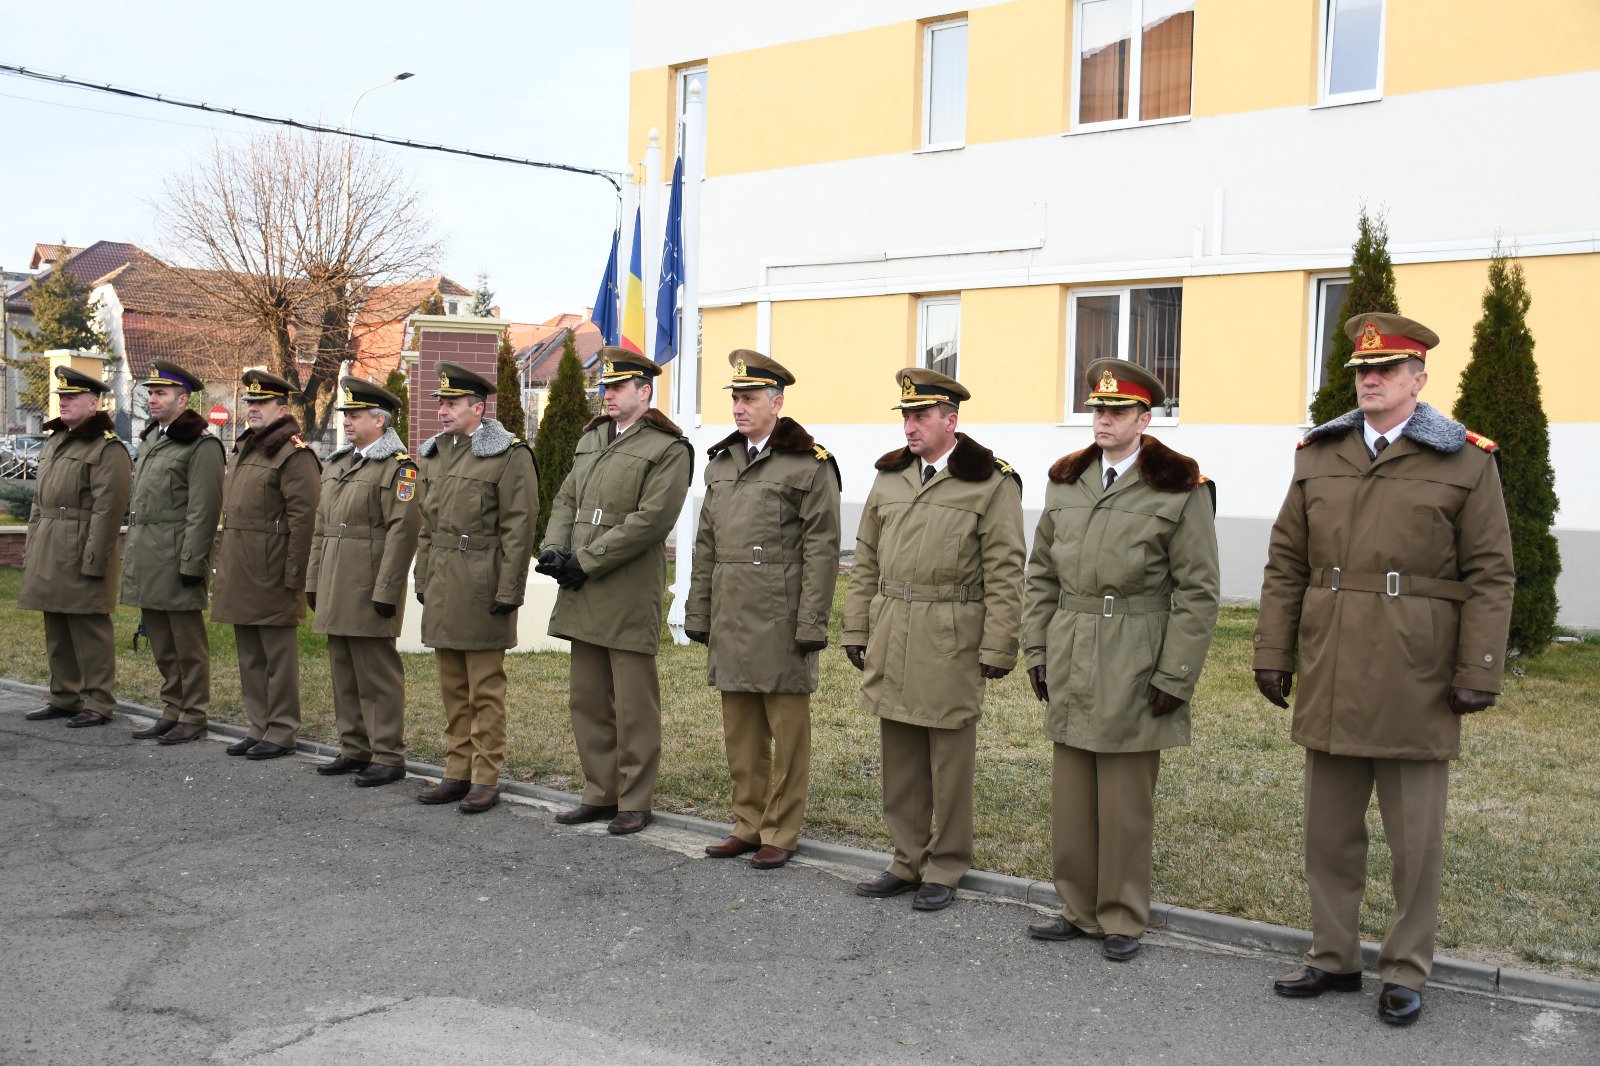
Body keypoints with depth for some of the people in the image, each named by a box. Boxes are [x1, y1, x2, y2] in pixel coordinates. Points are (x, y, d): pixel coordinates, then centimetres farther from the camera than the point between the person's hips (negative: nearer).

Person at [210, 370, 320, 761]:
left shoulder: (294, 454, -12)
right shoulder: (242, 448, 17)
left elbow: (304, 517, -17)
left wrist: (293, 574, -20)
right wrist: (225, 563, 18)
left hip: (272, 575, -9)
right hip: (239, 575, 9)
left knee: (279, 654, 0)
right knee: (250, 656, 15)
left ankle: (282, 732, 8)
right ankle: (259, 727, 24)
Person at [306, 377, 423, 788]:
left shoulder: (398, 468, -9)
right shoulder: (336, 464, 17)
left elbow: (403, 531, -16)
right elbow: (321, 527, 20)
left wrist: (386, 592, -19)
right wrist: (313, 581, 16)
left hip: (370, 590, -8)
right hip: (336, 590, 8)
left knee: (377, 673, -3)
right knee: (344, 671, 13)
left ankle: (388, 756, 4)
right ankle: (355, 748, 23)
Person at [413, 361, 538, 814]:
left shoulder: (509, 455, -8)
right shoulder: (435, 453, 14)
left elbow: (519, 528, -12)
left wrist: (508, 591, -15)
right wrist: (423, 580, 16)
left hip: (482, 587, -7)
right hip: (442, 588, 7)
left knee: (485, 687, 0)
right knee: (452, 686, 13)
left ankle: (486, 779, 7)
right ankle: (457, 773, 21)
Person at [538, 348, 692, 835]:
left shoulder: (667, 449, -8)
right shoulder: (590, 440, 17)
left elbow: (651, 519, -17)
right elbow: (565, 500, 17)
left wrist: (586, 562, -16)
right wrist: (554, 550, -3)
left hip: (630, 597, -7)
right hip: (583, 597, 8)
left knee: (634, 705, 0)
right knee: (588, 699, 13)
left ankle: (635, 802, 11)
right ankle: (600, 793, 24)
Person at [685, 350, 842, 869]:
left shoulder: (809, 465, -6)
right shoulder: (722, 462, 14)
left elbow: (822, 549, -10)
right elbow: (706, 546, 16)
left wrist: (812, 624, -15)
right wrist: (698, 613, 13)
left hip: (781, 620, -6)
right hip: (732, 619, 6)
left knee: (787, 727, 3)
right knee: (740, 727, 13)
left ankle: (781, 832, 13)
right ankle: (748, 824, 24)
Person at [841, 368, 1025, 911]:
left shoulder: (992, 483, -6)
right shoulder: (890, 477, 11)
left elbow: (1004, 575, -8)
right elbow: (866, 561, 15)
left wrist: (997, 649, -11)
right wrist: (856, 630, 10)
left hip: (951, 641, -5)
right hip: (892, 638, 5)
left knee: (949, 761, 5)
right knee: (900, 758, 12)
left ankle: (944, 870, 18)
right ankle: (908, 861, 24)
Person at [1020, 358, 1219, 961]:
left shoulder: (1181, 490, -5)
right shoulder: (1066, 482, 10)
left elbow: (1198, 592, -6)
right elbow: (1042, 574, 16)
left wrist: (1175, 677, -10)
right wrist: (1037, 650, 9)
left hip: (1134, 670, -5)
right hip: (1071, 665, 5)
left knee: (1125, 800, 3)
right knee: (1070, 794, 11)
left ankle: (1122, 919, 18)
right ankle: (1079, 908, 25)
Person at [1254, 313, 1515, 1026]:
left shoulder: (1468, 462, -1)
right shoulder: (1319, 455, 8)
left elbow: (1491, 577, -3)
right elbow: (1286, 565, 9)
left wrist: (1479, 673, -8)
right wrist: (1274, 655, 4)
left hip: (1417, 685, -3)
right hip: (1330, 681, 3)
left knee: (1416, 839, 7)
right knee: (1328, 831, 12)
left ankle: (1406, 971, 22)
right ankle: (1334, 958, 27)